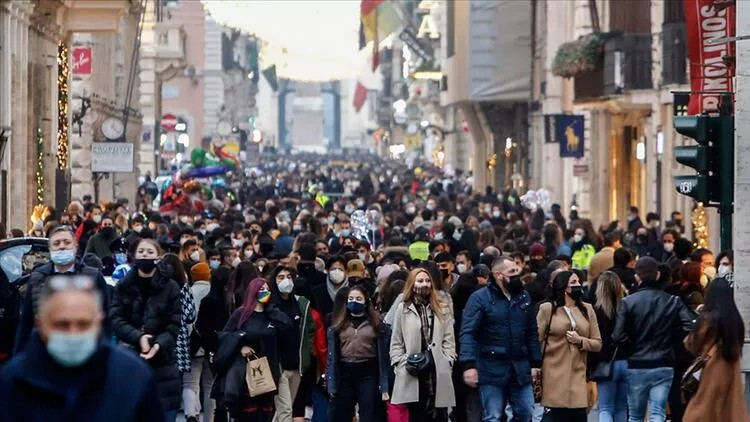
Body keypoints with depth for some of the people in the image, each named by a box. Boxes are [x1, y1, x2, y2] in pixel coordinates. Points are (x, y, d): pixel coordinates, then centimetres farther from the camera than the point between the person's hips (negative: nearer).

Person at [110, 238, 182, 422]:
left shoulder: (170, 287, 1)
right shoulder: (124, 285, 6)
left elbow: (175, 325, -4)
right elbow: (116, 319, -4)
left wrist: (159, 345, -22)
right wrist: (138, 337, -20)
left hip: (162, 361, -1)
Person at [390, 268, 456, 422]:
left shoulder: (442, 308, 11)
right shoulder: (403, 309, 6)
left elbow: (449, 340, 9)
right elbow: (396, 343, 7)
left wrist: (447, 362, -2)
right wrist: (403, 365, -3)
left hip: (438, 373, 1)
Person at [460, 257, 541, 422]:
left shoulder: (524, 297, 11)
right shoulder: (480, 298, -6)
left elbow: (532, 334, 15)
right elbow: (468, 333, -13)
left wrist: (536, 363, 9)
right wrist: (469, 365, -23)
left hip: (520, 369, 5)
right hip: (491, 370, -5)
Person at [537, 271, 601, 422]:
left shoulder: (587, 309, 12)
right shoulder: (547, 309, 1)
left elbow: (598, 343, 12)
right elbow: (536, 340, -1)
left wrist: (580, 341, -7)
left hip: (578, 375, 3)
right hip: (554, 376, -3)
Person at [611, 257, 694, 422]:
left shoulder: (628, 302, -6)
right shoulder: (673, 301, 1)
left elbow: (619, 336, -14)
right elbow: (689, 327, -12)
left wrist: (633, 348, 5)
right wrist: (669, 340, 4)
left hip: (636, 367, -1)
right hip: (664, 365, 1)